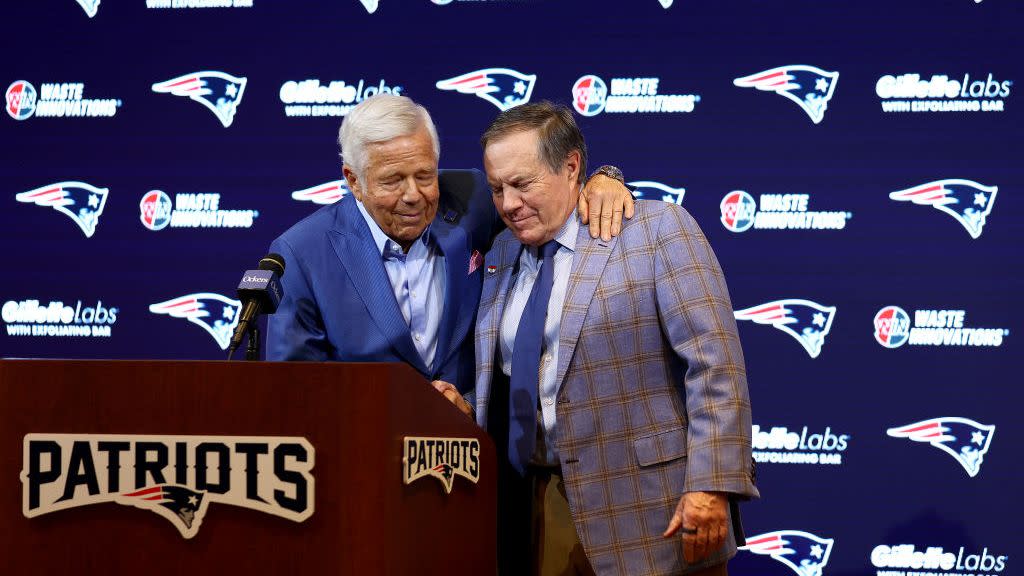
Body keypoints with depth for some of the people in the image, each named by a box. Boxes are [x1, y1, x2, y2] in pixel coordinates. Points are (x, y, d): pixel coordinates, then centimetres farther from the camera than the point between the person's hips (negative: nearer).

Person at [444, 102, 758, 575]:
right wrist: (467, 414, 0)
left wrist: (710, 484, -19)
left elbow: (714, 363, -12)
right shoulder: (502, 253, 15)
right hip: (538, 509, 5)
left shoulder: (657, 230, -5)